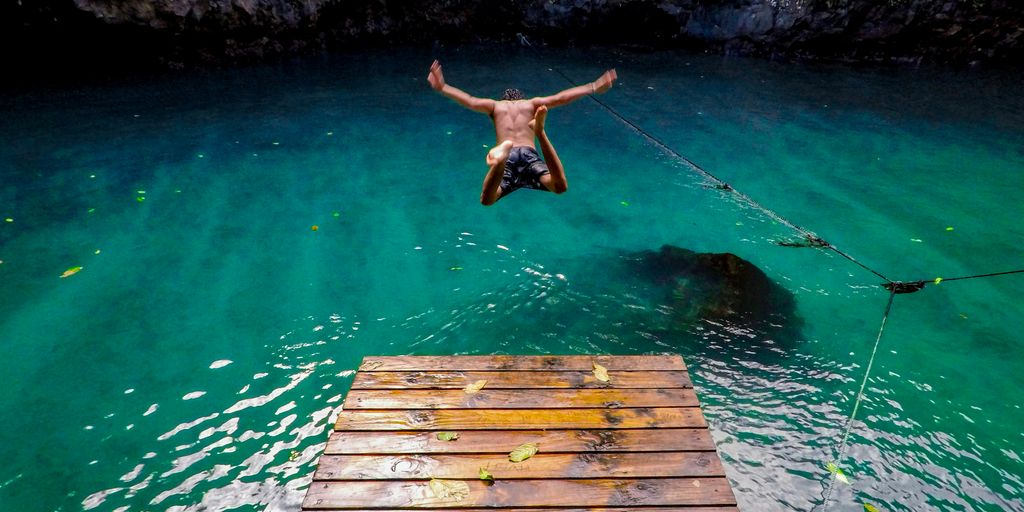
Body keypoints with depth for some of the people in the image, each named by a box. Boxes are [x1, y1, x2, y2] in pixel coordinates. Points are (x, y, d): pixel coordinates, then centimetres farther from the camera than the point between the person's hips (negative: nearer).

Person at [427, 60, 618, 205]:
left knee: (487, 200, -21)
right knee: (559, 187, -25)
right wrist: (593, 87, 26)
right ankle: (540, 132, -41)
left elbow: (469, 100, 18)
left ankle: (501, 159, -52)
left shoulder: (495, 105, 29)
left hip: (508, 157, 1)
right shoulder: (533, 103, 29)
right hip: (529, 154, 0)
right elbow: (561, 97, 21)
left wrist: (442, 87, 25)